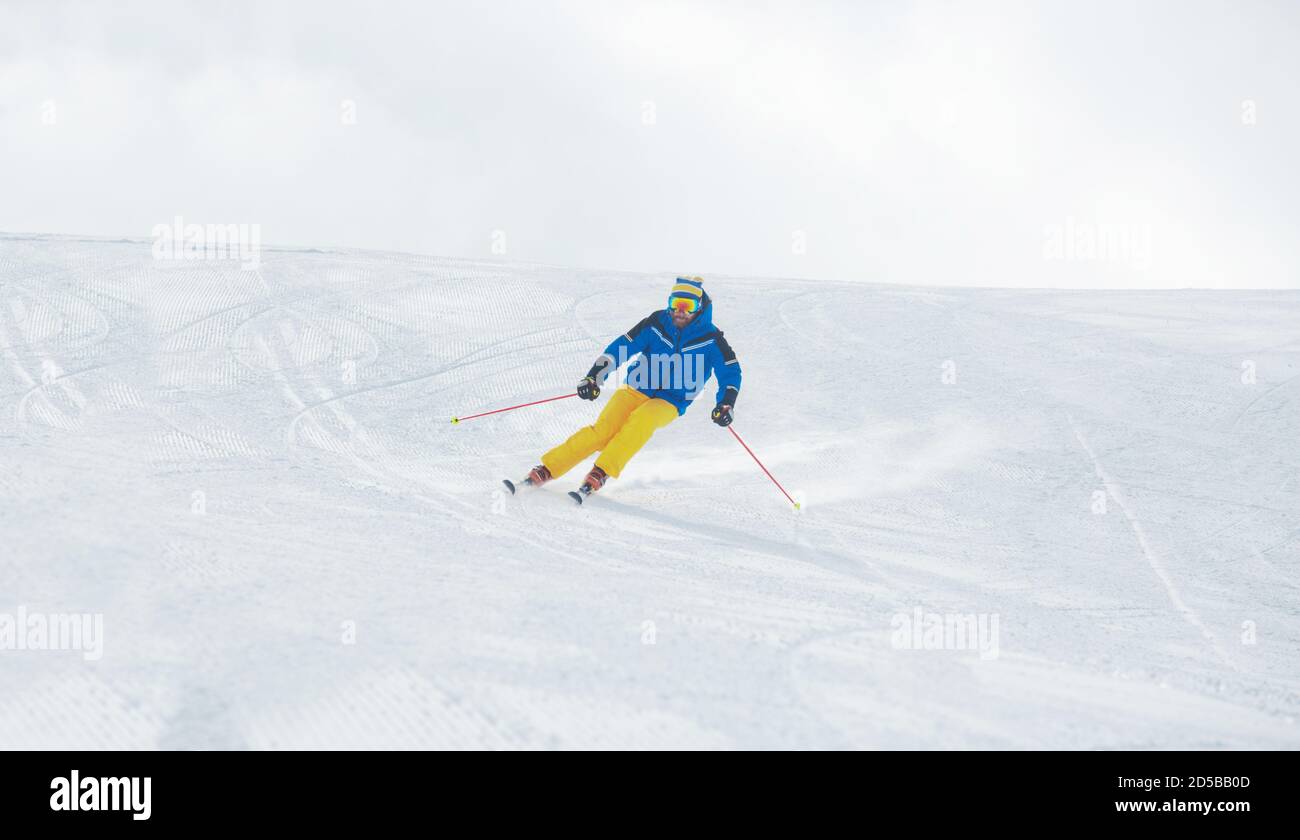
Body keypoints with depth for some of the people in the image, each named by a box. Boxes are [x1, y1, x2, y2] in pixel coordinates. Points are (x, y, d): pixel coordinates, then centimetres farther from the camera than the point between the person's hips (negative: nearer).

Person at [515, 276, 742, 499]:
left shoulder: (710, 339, -7)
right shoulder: (656, 323, -4)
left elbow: (731, 370, -1)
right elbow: (622, 346, -4)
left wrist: (726, 403, -16)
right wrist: (594, 377, -14)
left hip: (670, 404, -1)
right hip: (636, 389, 1)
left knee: (641, 419, -35)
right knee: (602, 430, -21)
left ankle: (602, 472, -32)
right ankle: (546, 470, -18)